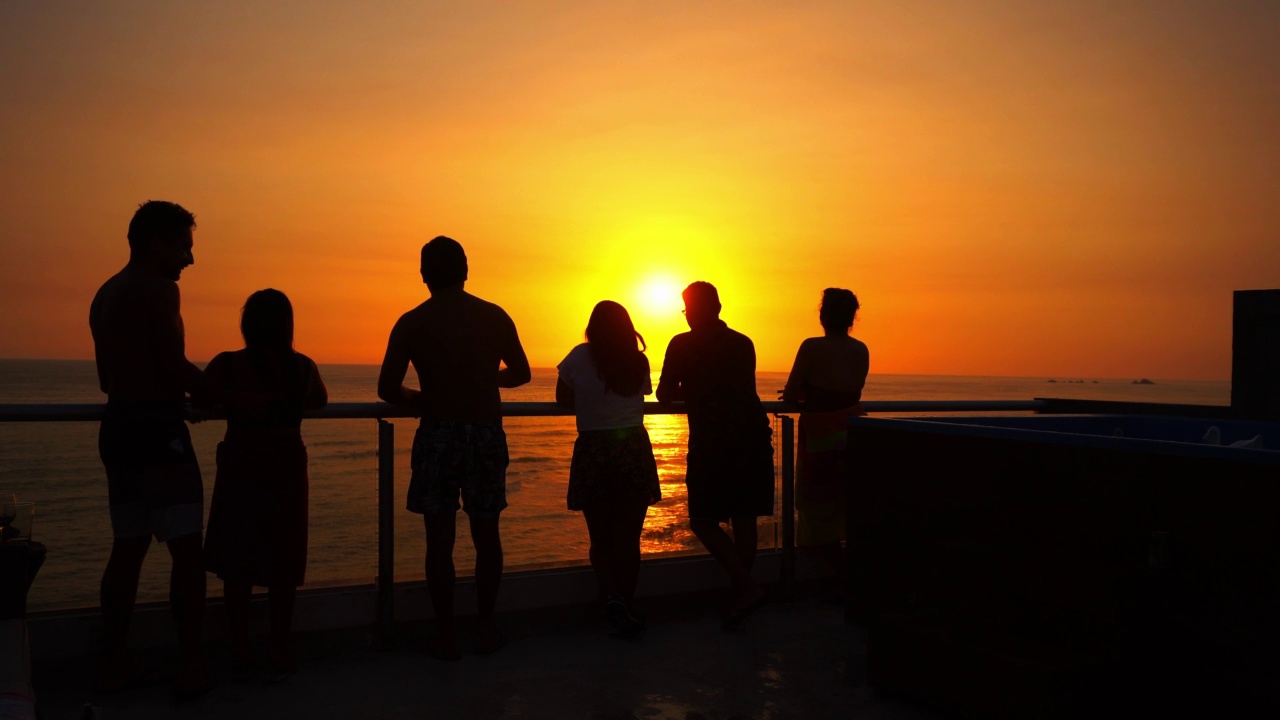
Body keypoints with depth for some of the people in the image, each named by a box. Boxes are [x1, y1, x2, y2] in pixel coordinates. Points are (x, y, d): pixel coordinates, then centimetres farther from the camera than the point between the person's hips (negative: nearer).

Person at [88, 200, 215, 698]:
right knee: (187, 548, -3)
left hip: (117, 427, 9)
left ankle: (113, 665, 19)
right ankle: (191, 668, 0)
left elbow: (108, 379, 20)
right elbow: (174, 366, -18)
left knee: (128, 548, 14)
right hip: (156, 429, -9)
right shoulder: (159, 289, -11)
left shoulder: (106, 294, 17)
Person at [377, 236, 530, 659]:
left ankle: (447, 638, 9)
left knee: (440, 540, 5)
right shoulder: (495, 317, 2)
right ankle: (486, 630, 20)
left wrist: (423, 400, 12)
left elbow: (387, 389, -7)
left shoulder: (412, 322, -4)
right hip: (488, 433, 2)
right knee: (486, 535, 14)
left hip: (438, 435, -2)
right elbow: (520, 373, 15)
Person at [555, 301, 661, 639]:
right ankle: (626, 609, 14)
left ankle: (613, 599, -9)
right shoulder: (638, 361, 3)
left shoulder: (580, 357, -3)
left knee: (600, 540, 11)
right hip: (635, 449, 2)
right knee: (628, 540, 10)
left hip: (593, 450, -1)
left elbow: (563, 399, 6)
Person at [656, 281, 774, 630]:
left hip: (712, 441, -5)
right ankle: (741, 594, 15)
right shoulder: (744, 343, 16)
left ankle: (746, 587, -8)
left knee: (703, 519, 3)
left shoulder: (683, 345, 3)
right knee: (744, 518, 9)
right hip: (754, 434, 5)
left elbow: (664, 395, 9)